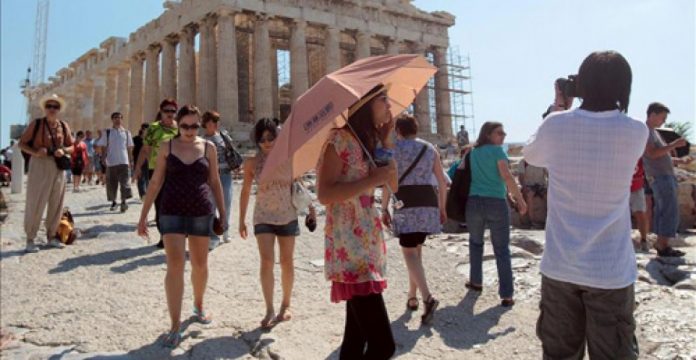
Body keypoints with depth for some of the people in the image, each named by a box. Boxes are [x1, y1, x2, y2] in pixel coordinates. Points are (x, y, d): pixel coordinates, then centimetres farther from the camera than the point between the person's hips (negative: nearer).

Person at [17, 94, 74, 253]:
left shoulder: (64, 126, 7)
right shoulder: (36, 124, -3)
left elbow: (72, 146, 12)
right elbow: (22, 143, 0)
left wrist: (63, 150, -10)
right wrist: (35, 152, -18)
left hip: (58, 167, 4)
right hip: (39, 166, -4)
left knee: (56, 203, 10)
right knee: (35, 203, -2)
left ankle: (51, 236, 23)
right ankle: (30, 239, 7)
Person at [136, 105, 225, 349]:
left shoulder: (208, 148, 4)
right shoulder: (167, 147, 3)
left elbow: (215, 182, 9)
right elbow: (155, 182, 3)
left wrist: (223, 213, 8)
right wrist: (144, 215, 0)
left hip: (201, 212, 2)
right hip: (172, 212, -1)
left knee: (200, 265, 13)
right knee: (175, 265, -10)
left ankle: (198, 306, 38)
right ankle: (175, 326, -4)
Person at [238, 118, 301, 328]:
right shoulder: (252, 163, -3)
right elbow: (245, 192, 6)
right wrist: (242, 220, 7)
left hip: (287, 216, 1)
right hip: (263, 217, -1)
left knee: (287, 262, 9)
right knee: (267, 261, -11)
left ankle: (286, 305, 25)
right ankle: (269, 310, -4)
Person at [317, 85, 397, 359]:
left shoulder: (369, 140, 17)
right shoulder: (340, 139, -11)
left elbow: (394, 184, 11)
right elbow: (325, 194, -19)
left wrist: (386, 140, 5)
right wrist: (373, 180, -17)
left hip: (368, 246, 9)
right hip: (349, 249, -9)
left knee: (357, 338, 15)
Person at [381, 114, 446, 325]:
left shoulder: (394, 149, 1)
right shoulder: (430, 149, 13)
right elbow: (442, 181, 10)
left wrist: (384, 209, -1)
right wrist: (442, 208, 17)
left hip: (407, 203, -5)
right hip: (429, 203, 5)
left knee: (409, 252, -6)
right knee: (416, 249, 17)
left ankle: (428, 298, -24)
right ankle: (412, 297, 23)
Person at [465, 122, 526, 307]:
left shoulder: (473, 152, 13)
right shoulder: (497, 150, -4)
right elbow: (506, 176, -16)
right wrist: (520, 199, -13)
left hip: (474, 202, 4)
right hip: (497, 203, -4)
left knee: (475, 242, 25)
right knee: (502, 249, 1)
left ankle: (476, 281, 33)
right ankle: (506, 295, -1)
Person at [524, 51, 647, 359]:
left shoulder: (556, 125, -9)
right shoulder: (636, 132, -7)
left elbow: (530, 155, 13)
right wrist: (612, 106, 13)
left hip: (559, 267, 1)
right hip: (611, 271, -1)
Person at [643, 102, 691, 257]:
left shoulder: (653, 132, 21)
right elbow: (652, 153, -21)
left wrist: (681, 161, 19)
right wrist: (673, 144, -19)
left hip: (665, 176, 10)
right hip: (661, 177, -10)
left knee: (662, 211, 9)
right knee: (670, 212, -10)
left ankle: (661, 243, 12)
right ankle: (663, 246, -8)